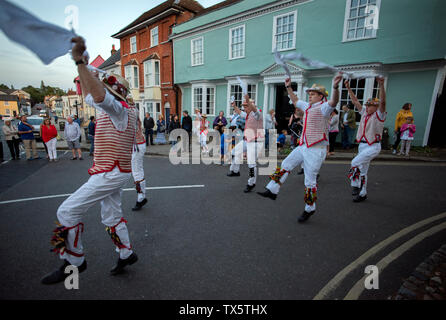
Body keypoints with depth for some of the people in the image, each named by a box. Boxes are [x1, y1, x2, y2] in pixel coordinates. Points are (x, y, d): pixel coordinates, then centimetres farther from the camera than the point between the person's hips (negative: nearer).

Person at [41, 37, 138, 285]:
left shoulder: (121, 110, -16)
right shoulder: (108, 110, 14)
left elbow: (99, 96, -36)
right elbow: (89, 95, 29)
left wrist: (80, 61, -35)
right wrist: (81, 68, 24)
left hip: (111, 174, -10)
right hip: (111, 173, 10)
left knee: (68, 211, -5)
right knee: (111, 216, 17)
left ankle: (73, 262, 11)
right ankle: (126, 254, 32)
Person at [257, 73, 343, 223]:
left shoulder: (323, 107, -9)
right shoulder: (308, 107, 16)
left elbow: (334, 102, -31)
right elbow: (295, 101, 31)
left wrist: (335, 87, -47)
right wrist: (289, 87, 32)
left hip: (316, 150, -8)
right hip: (303, 147, 8)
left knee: (310, 181, -1)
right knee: (285, 166, 9)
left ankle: (309, 209, 17)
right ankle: (272, 191, 18)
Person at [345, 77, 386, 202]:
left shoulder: (379, 115, -8)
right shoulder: (364, 113, 9)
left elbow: (382, 101, -25)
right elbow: (355, 101, 10)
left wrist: (381, 85, -35)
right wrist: (348, 88, 6)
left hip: (373, 146, -7)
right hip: (362, 145, 8)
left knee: (355, 163, -22)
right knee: (362, 170, 12)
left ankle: (356, 186, -7)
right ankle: (362, 193, 23)